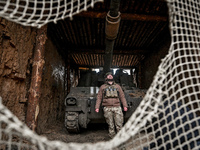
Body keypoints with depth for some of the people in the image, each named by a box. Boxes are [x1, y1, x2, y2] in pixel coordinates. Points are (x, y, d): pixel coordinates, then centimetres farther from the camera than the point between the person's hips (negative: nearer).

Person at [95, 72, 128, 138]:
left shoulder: (117, 86, 18)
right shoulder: (102, 87, 15)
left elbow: (122, 96, 14)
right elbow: (99, 98, 12)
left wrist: (125, 106, 4)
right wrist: (97, 107, 4)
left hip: (117, 107, 1)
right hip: (107, 108, 0)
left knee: (119, 125, -3)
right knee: (110, 125, 2)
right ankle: (112, 137, 17)